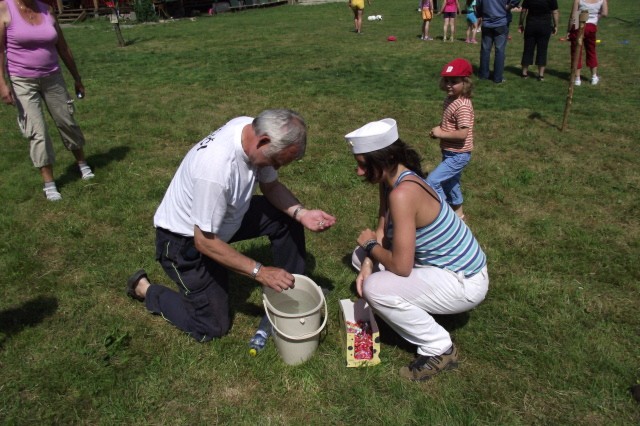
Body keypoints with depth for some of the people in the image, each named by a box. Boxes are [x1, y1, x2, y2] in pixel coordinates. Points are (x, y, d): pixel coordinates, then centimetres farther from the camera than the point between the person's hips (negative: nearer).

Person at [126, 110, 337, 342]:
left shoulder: (254, 130, -16)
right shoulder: (216, 167, -39)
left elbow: (271, 186, -1)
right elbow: (204, 241, -31)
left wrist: (302, 213, -17)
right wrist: (259, 271, -30)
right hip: (185, 240, -7)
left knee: (287, 217, -3)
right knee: (212, 327, 1)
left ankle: (292, 292, 14)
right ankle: (145, 289, 19)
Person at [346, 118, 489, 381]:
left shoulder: (402, 193, -32)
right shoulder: (389, 179, -3)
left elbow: (401, 266, -31)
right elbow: (383, 230, 5)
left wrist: (371, 244, -12)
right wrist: (368, 264, -12)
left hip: (463, 283, -9)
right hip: (440, 263, 9)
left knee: (375, 289, -26)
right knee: (361, 257, 11)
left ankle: (440, 349, -5)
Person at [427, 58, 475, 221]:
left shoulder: (463, 106, -26)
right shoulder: (450, 99, 3)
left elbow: (463, 134, -31)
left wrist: (441, 133, -22)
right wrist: (439, 128, 0)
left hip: (458, 155, -10)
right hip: (450, 153, 10)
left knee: (432, 181, -10)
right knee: (449, 183, 23)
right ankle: (457, 212, 43)